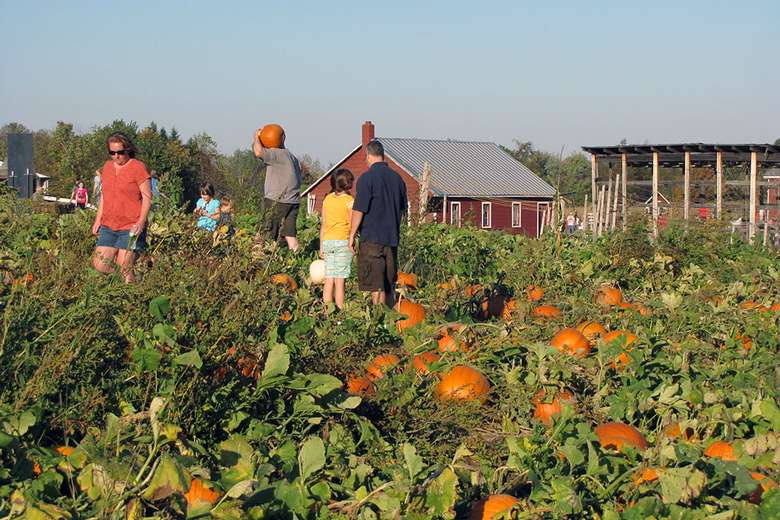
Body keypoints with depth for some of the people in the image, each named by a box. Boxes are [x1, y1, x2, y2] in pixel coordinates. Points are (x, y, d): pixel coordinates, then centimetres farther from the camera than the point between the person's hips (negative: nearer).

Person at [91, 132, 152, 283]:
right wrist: (98, 219, 16)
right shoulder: (107, 166, 13)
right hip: (108, 227, 7)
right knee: (100, 266, 0)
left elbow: (147, 197, -8)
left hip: (130, 228, -6)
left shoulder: (138, 167, -7)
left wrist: (141, 222, -19)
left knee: (124, 269, -8)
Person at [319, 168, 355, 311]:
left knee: (329, 279, 6)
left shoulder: (327, 199, 10)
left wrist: (321, 247, 17)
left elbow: (323, 225, 13)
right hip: (343, 241, -5)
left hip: (328, 241, 5)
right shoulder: (349, 201, -5)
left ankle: (327, 310, 6)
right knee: (340, 280, -4)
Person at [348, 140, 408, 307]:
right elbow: (402, 209, 16)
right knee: (389, 285, 13)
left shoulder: (367, 178, -11)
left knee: (376, 286, -5)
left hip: (372, 238, -6)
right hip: (392, 237, 6)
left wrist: (352, 235, -4)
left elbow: (359, 210, -12)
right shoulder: (397, 178, 9)